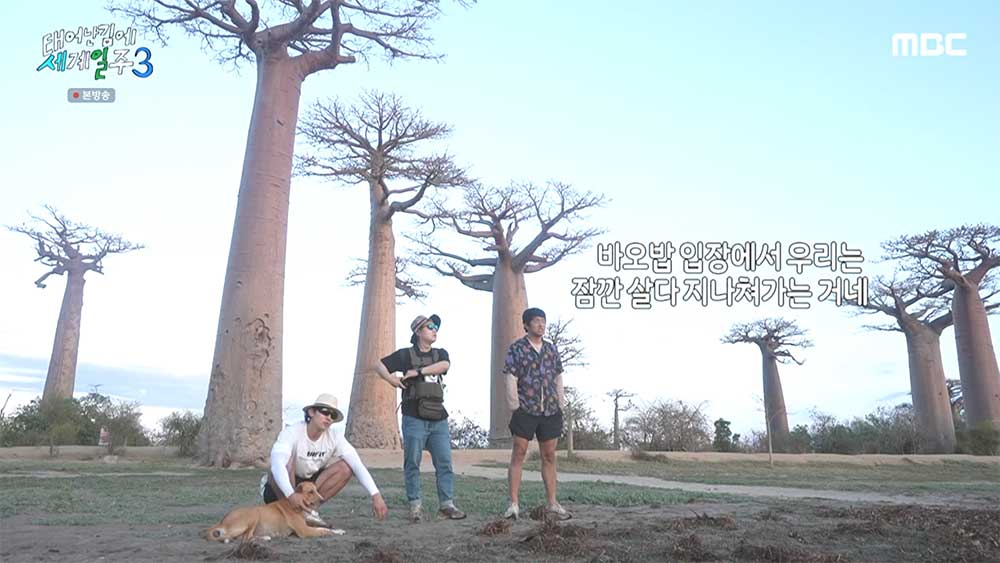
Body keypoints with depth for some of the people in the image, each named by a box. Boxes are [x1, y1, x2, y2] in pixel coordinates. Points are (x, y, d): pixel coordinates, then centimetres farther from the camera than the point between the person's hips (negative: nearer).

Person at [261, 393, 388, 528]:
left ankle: (305, 509, -12)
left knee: (346, 468, -18)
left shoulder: (334, 437, -13)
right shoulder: (292, 433, -25)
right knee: (287, 460, -35)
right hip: (280, 490, -4)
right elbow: (276, 464, -43)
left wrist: (376, 495, -35)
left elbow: (358, 465, -22)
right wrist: (291, 494, -60)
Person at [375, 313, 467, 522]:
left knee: (445, 462, 0)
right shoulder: (405, 354, 7)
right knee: (412, 463, -1)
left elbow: (444, 365, -7)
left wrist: (417, 372, -13)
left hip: (438, 419, 3)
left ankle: (446, 504, 6)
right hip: (415, 418, -3)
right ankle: (415, 505, 7)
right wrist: (391, 379, -12)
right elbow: (379, 365, 7)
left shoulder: (440, 354, 15)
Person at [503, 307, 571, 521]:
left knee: (549, 457, 9)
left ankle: (552, 505, 16)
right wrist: (515, 407, -12)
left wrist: (560, 402, 8)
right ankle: (513, 505, 0)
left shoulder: (551, 349, 12)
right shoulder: (516, 348, -2)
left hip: (550, 411, 5)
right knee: (518, 455, -4)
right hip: (525, 411, -4)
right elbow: (511, 379, -7)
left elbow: (558, 377, 15)